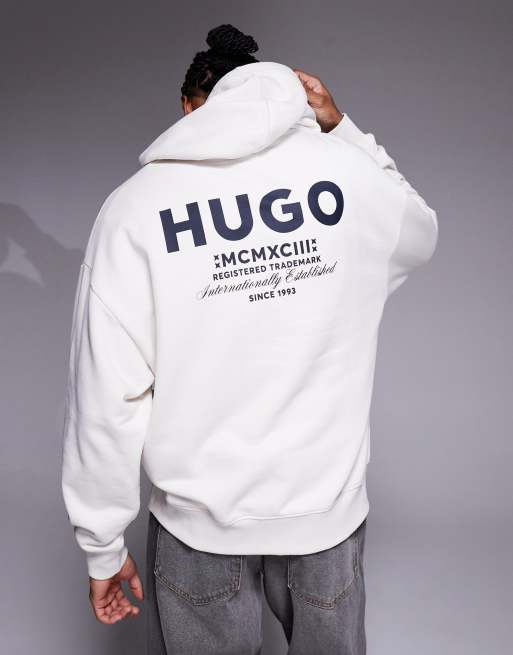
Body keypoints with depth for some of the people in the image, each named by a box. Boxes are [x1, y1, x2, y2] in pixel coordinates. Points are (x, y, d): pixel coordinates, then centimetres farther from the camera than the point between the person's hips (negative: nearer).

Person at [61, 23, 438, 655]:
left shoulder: (134, 203, -11)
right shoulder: (353, 174, -7)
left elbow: (106, 396, -13)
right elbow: (420, 234, 17)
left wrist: (103, 548, 0)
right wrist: (342, 129, 10)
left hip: (199, 520, -1)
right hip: (328, 508, 2)